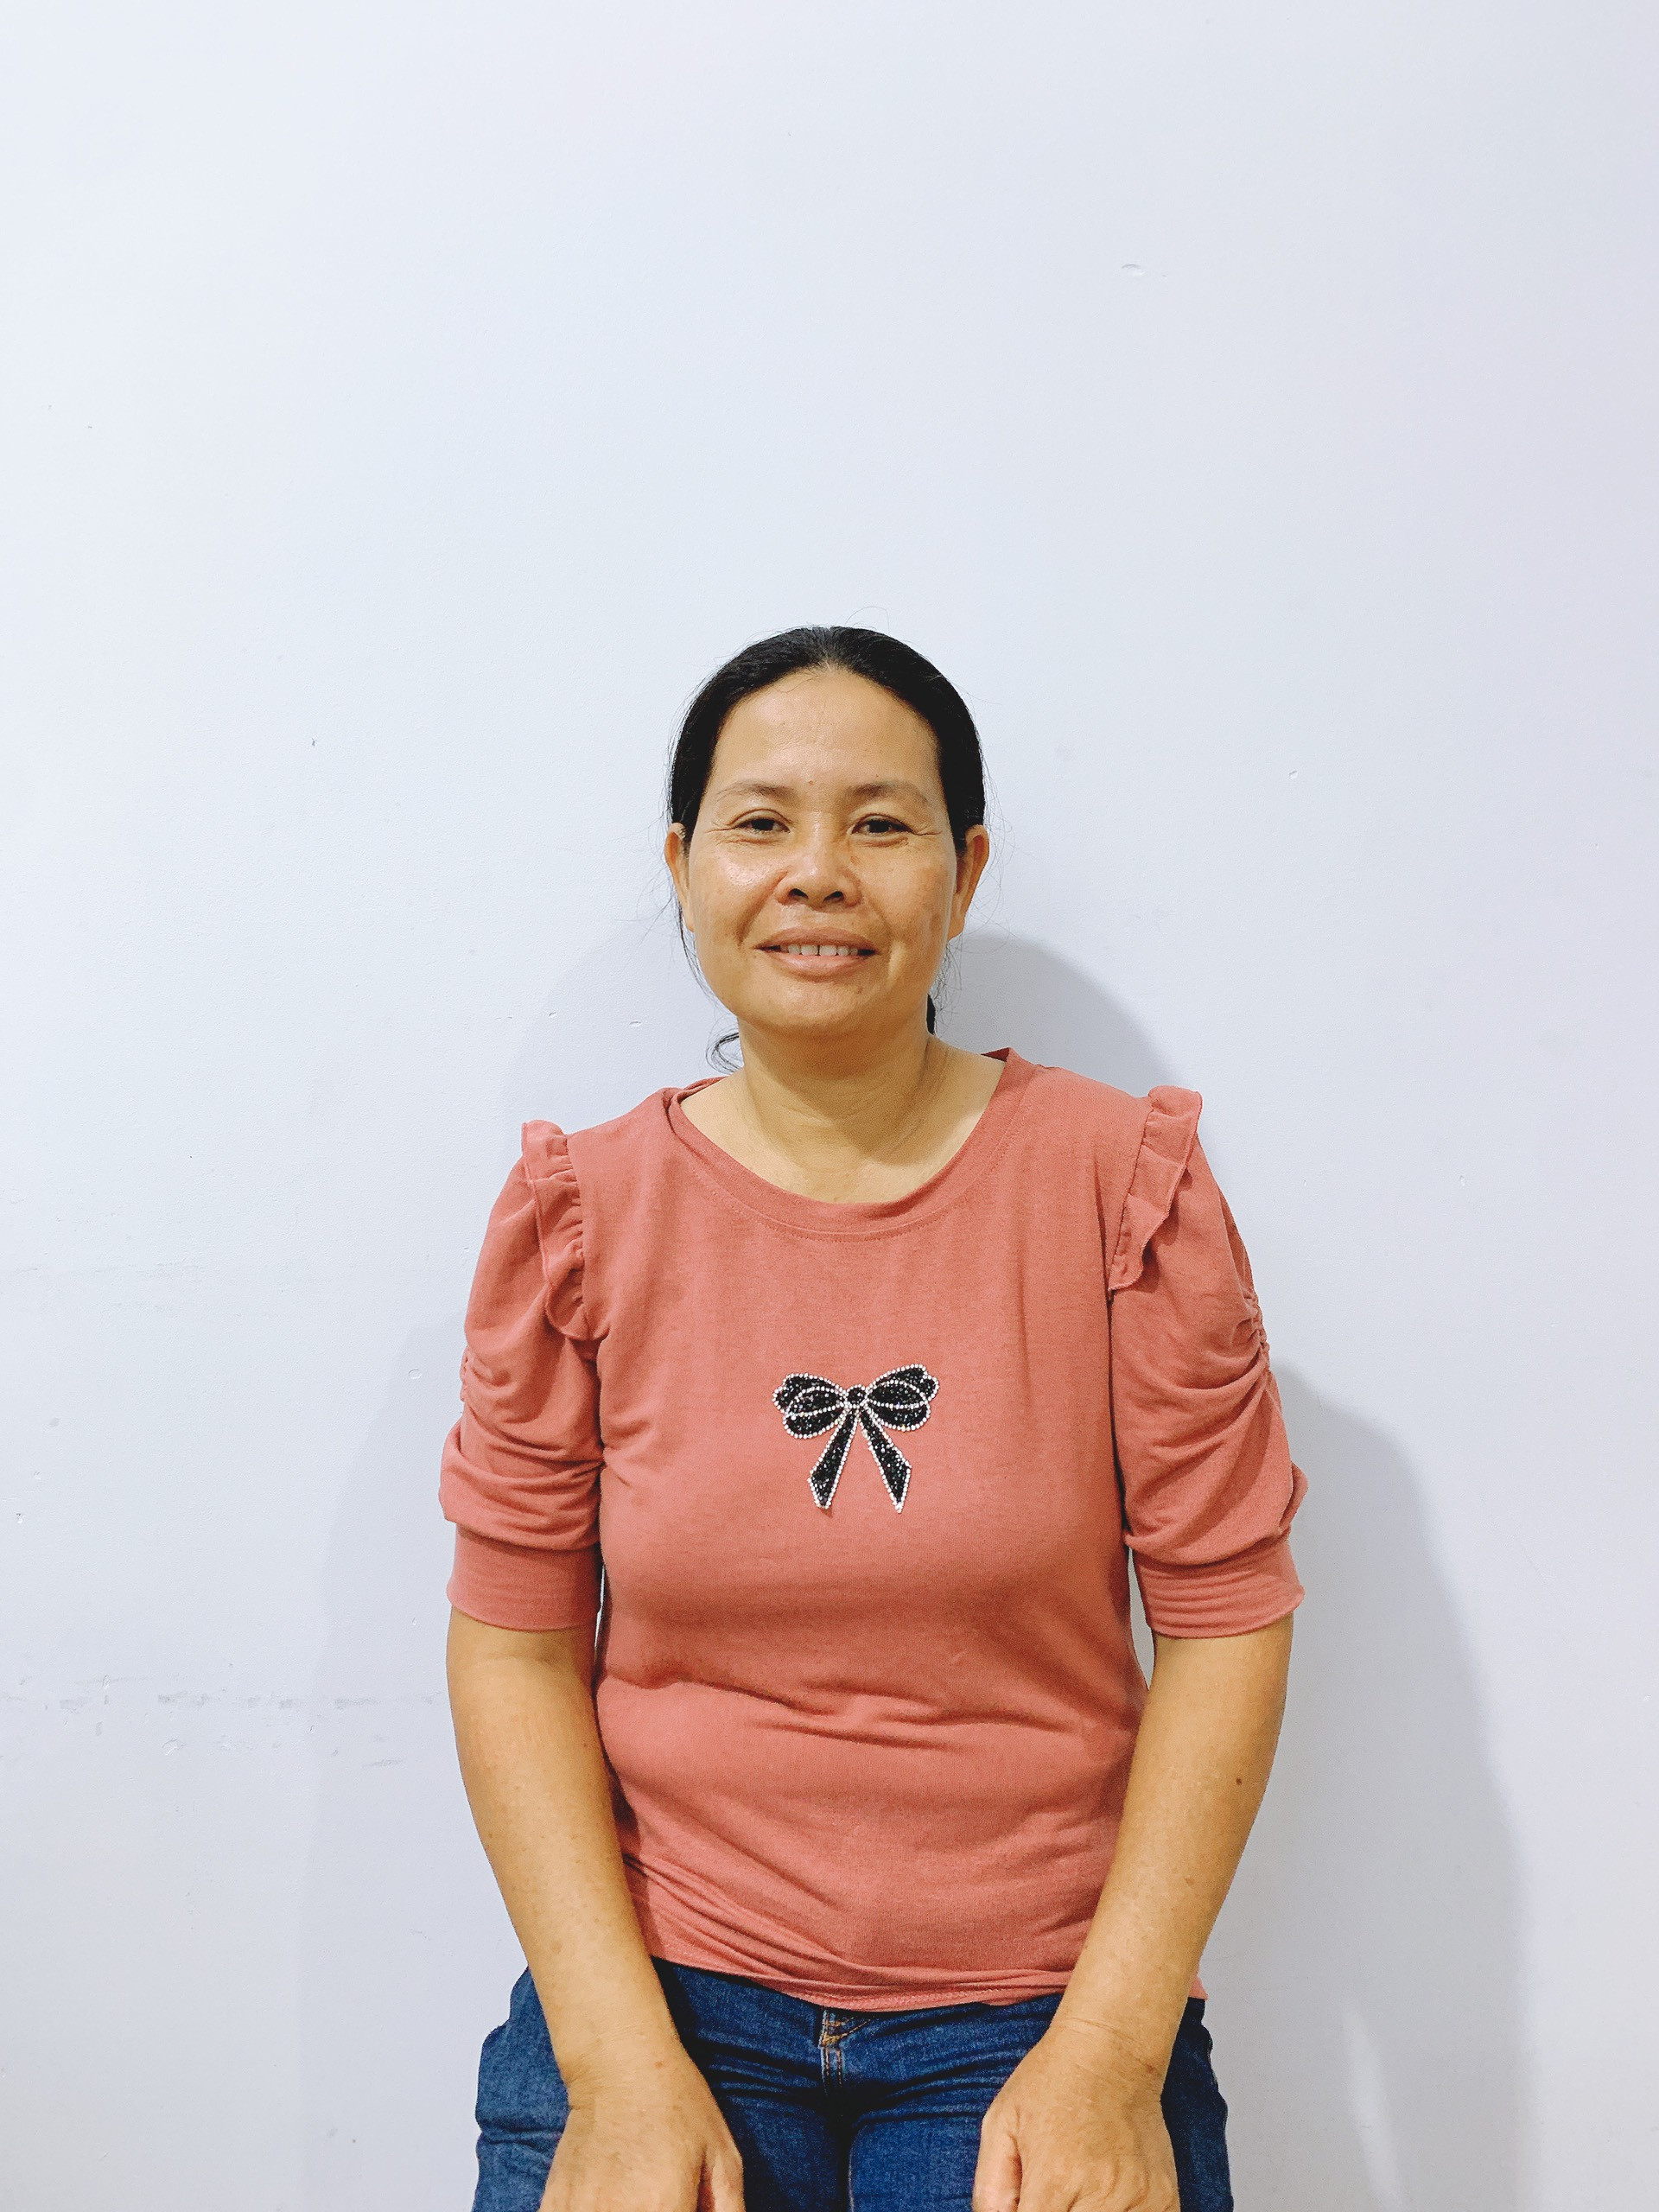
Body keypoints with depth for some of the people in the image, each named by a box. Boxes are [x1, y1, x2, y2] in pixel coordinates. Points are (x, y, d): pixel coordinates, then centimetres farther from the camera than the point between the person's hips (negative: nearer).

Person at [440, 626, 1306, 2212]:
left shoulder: (1125, 1185, -5)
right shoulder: (578, 1214, -2)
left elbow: (1225, 1616, -5)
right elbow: (515, 1638, -1)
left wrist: (1110, 2052, -10)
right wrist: (623, 2064, -9)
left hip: (1036, 2005, 0)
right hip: (658, 1979, 1)